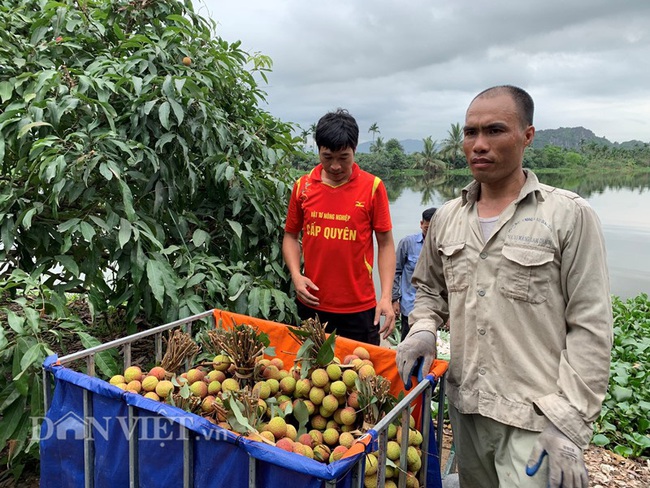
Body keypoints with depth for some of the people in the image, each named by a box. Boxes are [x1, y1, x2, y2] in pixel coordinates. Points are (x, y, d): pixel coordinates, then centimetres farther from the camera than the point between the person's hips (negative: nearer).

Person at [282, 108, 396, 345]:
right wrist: (296, 276, -5)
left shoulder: (373, 186, -5)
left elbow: (385, 243, -2)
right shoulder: (303, 186, 2)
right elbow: (291, 235, 11)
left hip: (359, 308, -2)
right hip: (311, 304, 3)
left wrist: (386, 297, -9)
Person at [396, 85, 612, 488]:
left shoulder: (569, 216, -9)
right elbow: (429, 288, 18)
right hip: (466, 407, 5)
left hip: (535, 419, -4)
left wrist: (569, 424, -14)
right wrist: (424, 328, -2)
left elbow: (590, 329, -11)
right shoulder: (446, 219, 5)